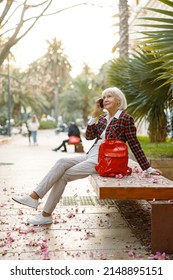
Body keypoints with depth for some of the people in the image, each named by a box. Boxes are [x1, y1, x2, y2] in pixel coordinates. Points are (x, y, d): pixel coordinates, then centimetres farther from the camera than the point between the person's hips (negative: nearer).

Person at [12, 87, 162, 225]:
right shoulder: (102, 118, 15)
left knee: (64, 175, -13)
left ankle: (47, 215, -8)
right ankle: (34, 196, -19)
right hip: (91, 156, 7)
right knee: (62, 162, -16)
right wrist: (94, 115, 0)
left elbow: (134, 145, -5)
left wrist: (148, 168, -5)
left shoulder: (126, 119, -6)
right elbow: (89, 136, 7)